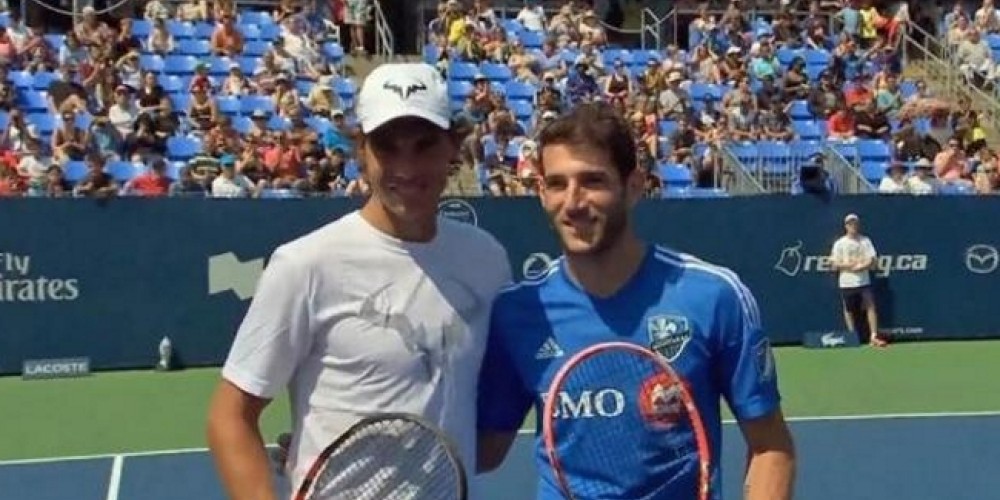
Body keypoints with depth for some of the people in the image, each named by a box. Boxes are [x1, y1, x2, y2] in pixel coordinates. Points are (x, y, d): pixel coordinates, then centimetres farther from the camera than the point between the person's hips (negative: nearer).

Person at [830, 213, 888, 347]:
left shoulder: (865, 241, 6)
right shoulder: (839, 243, 2)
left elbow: (873, 261, 0)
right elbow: (835, 264, -2)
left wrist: (859, 266, -16)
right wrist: (849, 264, -15)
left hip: (864, 281, 1)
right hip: (847, 283, -1)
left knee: (871, 306, -7)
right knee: (849, 311, 3)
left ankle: (874, 337, -8)